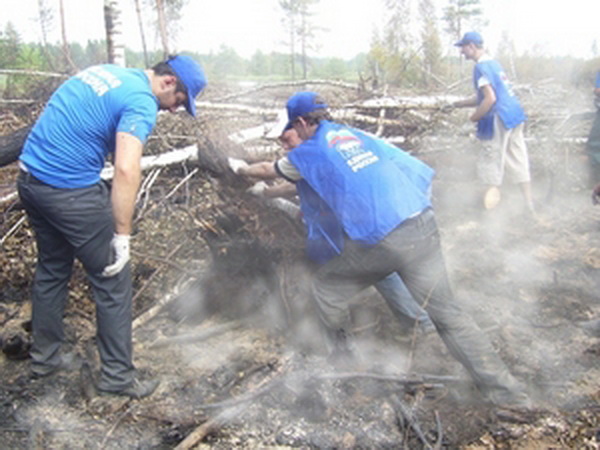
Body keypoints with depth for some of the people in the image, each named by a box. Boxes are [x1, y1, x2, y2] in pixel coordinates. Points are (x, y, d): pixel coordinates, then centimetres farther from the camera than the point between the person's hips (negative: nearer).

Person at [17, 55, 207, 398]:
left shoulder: (107, 72, 13)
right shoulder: (141, 103, -15)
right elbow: (126, 170, -28)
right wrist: (123, 235, -23)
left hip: (30, 179, 9)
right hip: (71, 192, -9)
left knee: (52, 269, 23)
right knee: (113, 281, 4)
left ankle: (45, 357, 37)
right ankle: (117, 376, 13)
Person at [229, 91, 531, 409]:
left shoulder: (308, 153, 10)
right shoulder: (355, 134, 22)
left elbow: (268, 171, 28)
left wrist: (241, 169, 50)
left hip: (380, 241, -5)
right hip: (423, 226, 6)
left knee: (326, 285, 20)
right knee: (448, 314, 10)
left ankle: (338, 350, 35)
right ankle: (505, 390, 10)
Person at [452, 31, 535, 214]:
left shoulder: (481, 67, -13)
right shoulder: (494, 63, 17)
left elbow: (490, 98, -21)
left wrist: (475, 116, -8)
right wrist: (462, 103, 20)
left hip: (499, 119, -9)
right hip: (515, 115, 9)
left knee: (490, 164, 2)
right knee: (518, 162, 13)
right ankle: (529, 204, 18)